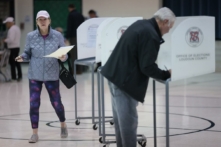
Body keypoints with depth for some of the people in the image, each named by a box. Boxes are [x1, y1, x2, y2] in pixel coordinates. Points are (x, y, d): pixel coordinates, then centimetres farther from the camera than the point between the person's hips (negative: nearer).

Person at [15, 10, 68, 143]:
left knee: (56, 103, 7)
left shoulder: (58, 36, -5)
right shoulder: (31, 36, -3)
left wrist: (64, 57, -20)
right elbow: (28, 53, 5)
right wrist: (22, 57, -16)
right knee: (34, 104, -3)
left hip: (52, 75, -1)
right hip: (35, 75, 1)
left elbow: (64, 53, 2)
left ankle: (63, 125, 35)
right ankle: (35, 133, 9)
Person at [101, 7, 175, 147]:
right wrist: (166, 75, -5)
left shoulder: (141, 24, 11)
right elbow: (147, 67, -19)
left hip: (116, 74, 10)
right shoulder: (151, 35, -19)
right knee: (128, 121, -2)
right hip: (124, 79, -10)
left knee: (121, 119, 17)